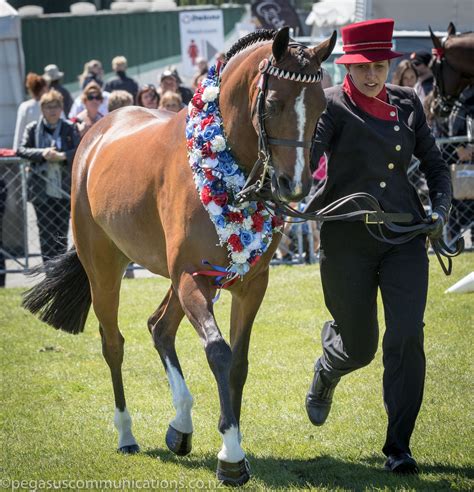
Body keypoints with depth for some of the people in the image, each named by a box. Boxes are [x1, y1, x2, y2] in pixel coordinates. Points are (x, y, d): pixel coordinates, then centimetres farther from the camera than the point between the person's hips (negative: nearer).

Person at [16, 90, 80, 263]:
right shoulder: (33, 129, 5)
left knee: (62, 232, 4)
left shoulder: (70, 128, 5)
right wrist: (42, 154, -16)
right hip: (41, 189, 0)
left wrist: (63, 156, -20)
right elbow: (21, 150, -1)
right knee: (46, 232, -1)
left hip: (64, 188, 0)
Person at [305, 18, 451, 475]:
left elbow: (434, 163, 15)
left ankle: (398, 447, -2)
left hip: (404, 236, 3)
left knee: (406, 338, -11)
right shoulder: (332, 106, -7)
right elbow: (305, 156, -22)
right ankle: (325, 374, 47)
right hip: (347, 239, -3)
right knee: (358, 347, 8)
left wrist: (439, 211, -1)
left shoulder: (407, 103, 6)